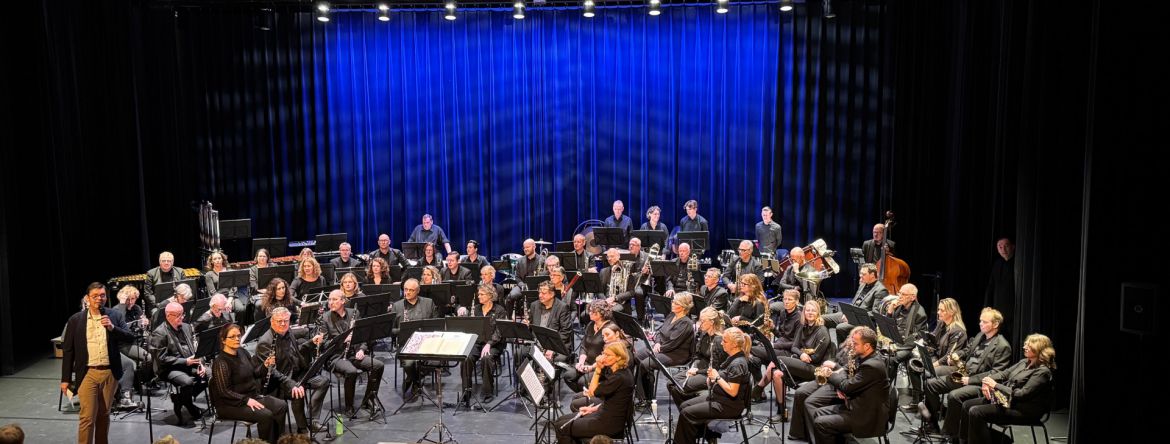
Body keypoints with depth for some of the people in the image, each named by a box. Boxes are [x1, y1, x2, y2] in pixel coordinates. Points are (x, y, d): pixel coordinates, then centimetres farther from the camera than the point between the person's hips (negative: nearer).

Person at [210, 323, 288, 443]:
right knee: (265, 415, -27)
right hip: (230, 403, -8)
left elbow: (255, 374, 15)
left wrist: (266, 365, -6)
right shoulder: (221, 362, -18)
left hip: (252, 395, 8)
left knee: (281, 406, -11)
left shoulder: (243, 352, 6)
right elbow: (224, 392, -21)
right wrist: (246, 400, -25)